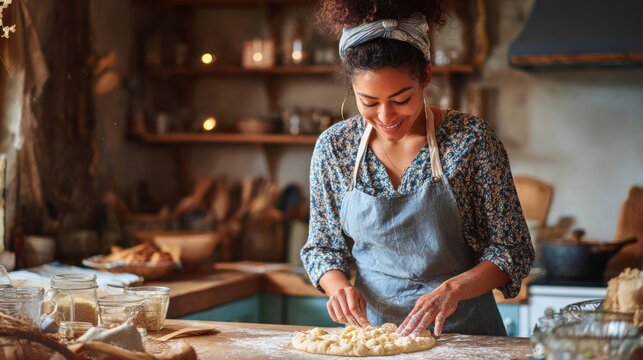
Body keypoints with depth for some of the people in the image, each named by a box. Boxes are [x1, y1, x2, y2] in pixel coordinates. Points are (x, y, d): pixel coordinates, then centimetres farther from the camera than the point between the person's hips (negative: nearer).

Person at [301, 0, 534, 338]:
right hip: (369, 329, 1)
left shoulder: (470, 139, -9)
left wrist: (453, 289, -22)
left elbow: (512, 251, -5)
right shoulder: (334, 146, -1)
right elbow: (322, 245, 9)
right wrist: (338, 285, -12)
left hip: (463, 331, -1)